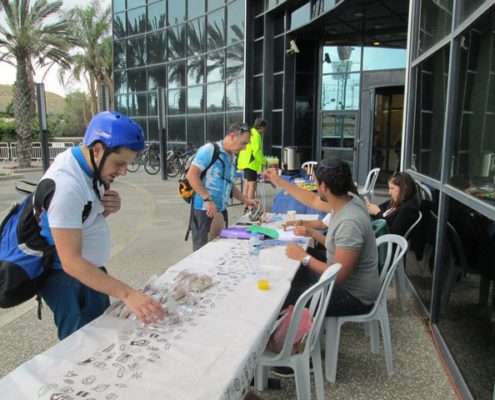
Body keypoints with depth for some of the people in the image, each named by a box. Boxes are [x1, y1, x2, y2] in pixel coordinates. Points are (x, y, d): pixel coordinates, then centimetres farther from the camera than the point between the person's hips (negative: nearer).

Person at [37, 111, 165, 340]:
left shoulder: (92, 165, -4)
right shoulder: (66, 185, -30)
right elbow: (71, 262, -32)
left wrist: (110, 207, -11)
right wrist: (127, 294, -39)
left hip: (91, 269, 8)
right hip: (64, 277, -8)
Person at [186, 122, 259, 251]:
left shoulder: (232, 157, 14)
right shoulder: (209, 150, -11)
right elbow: (191, 175, -18)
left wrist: (245, 200, 16)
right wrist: (208, 200, -21)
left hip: (221, 210, 8)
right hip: (204, 210, -8)